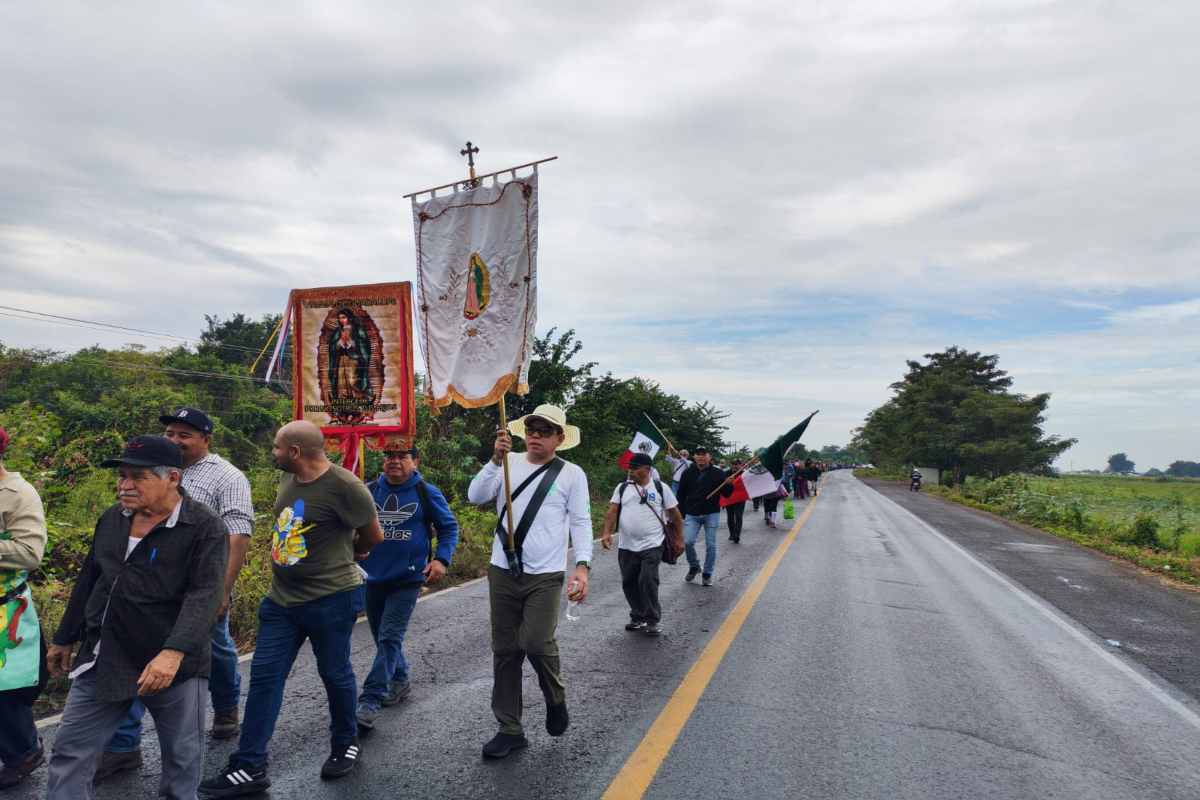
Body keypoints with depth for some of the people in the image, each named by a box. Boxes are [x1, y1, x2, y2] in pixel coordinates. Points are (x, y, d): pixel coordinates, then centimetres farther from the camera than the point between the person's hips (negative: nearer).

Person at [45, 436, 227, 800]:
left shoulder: (205, 527, -15)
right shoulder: (111, 519, 7)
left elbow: (204, 594, -23)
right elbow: (88, 582, 18)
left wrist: (174, 652, -35)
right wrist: (64, 639, 23)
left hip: (175, 664, -5)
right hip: (102, 660, 6)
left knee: (182, 756, 10)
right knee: (70, 751, 12)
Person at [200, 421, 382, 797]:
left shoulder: (345, 486, -20)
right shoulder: (288, 479, 4)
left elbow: (373, 538, -8)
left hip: (331, 600, -7)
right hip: (280, 599, 7)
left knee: (335, 674, 10)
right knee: (264, 676, 7)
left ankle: (345, 745, 33)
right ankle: (248, 768, 18)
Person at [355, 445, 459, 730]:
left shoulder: (427, 493, -5)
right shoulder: (369, 491, 1)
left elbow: (449, 527, 3)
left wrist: (442, 559, -10)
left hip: (408, 579, -4)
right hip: (373, 578, 4)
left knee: (389, 638, -9)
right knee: (382, 637, 17)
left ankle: (370, 701, -5)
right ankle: (400, 681, 38)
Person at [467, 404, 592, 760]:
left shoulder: (572, 474, -1)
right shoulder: (508, 463, 5)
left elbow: (581, 522, -3)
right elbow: (475, 496, -5)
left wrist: (582, 565, -14)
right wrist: (496, 460, -17)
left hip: (545, 576, -3)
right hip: (502, 571, 3)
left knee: (536, 642, -14)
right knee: (504, 650, 8)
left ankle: (556, 699, 19)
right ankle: (510, 730, 23)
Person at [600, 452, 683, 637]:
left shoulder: (660, 488, 0)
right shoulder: (622, 487, 5)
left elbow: (675, 515, 6)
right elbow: (612, 511, -1)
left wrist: (678, 540, 6)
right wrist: (607, 532, -16)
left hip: (652, 546, -4)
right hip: (626, 547, 4)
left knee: (648, 582, -11)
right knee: (629, 583, 10)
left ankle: (652, 620, 5)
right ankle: (638, 617, 28)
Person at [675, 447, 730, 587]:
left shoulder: (718, 473, -2)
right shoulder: (688, 473, 2)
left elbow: (726, 494, 0)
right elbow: (681, 495, 7)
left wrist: (730, 485, -21)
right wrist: (681, 514, 3)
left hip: (711, 514, -1)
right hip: (692, 515, 1)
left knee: (710, 545, 3)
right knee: (687, 542, -10)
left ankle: (708, 574, 19)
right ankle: (694, 566, 17)